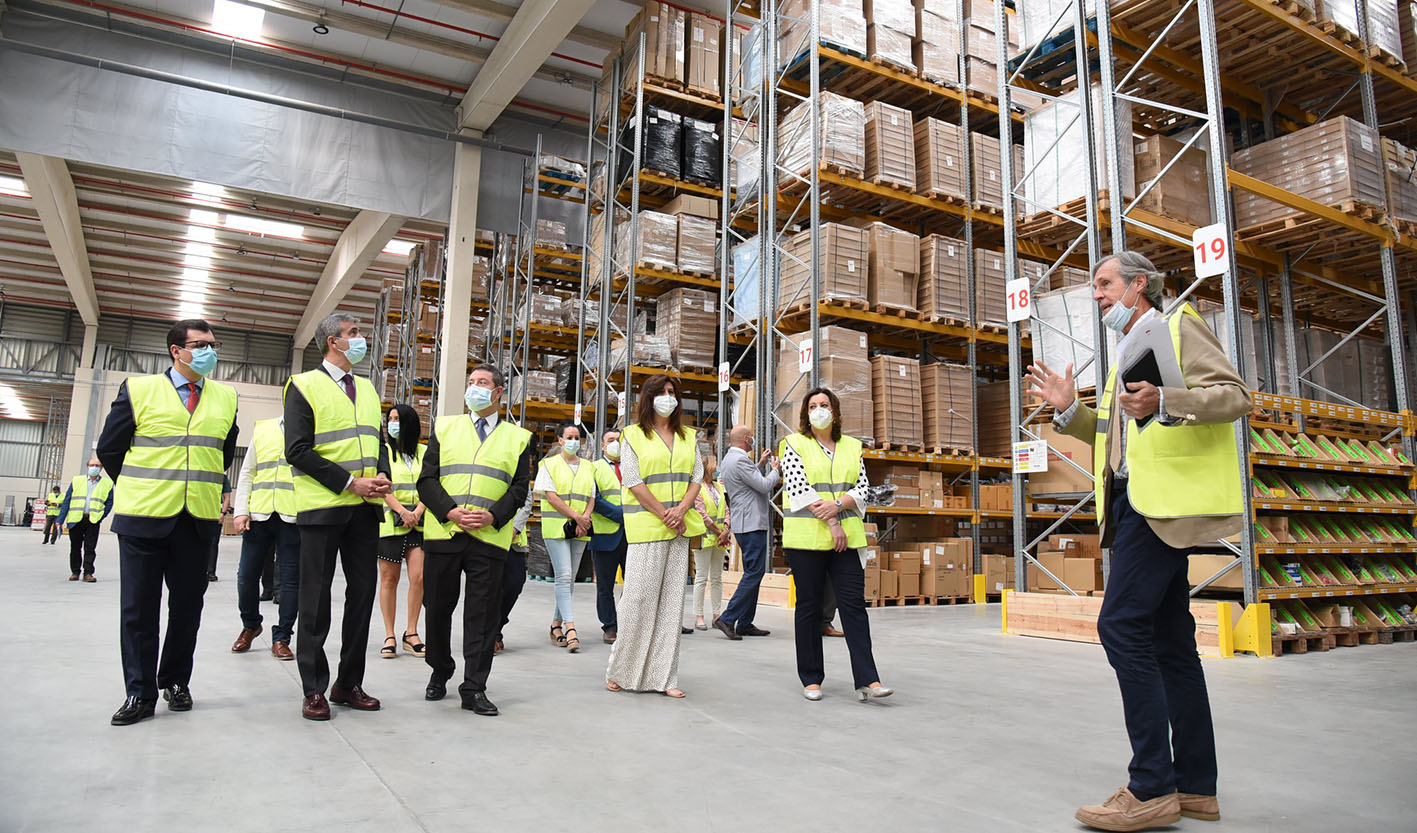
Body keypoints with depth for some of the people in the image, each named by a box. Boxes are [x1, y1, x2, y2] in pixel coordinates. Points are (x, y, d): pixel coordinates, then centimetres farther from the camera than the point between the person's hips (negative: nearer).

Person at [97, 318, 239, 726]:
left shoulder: (226, 397, 10)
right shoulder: (138, 390, 2)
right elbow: (108, 449, 8)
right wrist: (138, 491, 11)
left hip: (198, 519, 2)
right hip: (143, 516, -2)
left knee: (188, 604, 8)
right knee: (138, 607, 3)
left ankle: (176, 682, 22)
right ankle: (140, 692, 13)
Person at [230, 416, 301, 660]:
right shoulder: (262, 429, 14)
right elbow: (247, 471, 13)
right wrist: (241, 510, 3)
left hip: (294, 517, -2)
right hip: (258, 513, 2)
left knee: (291, 578, 0)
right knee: (247, 574, 6)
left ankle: (281, 639, 11)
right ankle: (250, 625, 31)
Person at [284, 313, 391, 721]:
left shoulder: (367, 388, 17)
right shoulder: (304, 386, -2)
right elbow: (298, 451, -10)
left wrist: (382, 477, -1)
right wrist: (350, 482, -15)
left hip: (365, 507, 6)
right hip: (322, 507, -6)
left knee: (363, 591, 8)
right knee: (316, 599, 2)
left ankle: (349, 684, 20)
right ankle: (314, 690, 13)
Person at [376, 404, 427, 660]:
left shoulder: (424, 453, 11)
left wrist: (417, 512, -11)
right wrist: (402, 511, -15)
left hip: (419, 523, 2)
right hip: (389, 522, -1)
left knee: (419, 577, -5)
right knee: (389, 579, 2)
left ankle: (411, 633, 7)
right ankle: (389, 636, 10)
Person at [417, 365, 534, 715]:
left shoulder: (518, 438, 12)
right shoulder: (444, 428, 14)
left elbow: (520, 488, 5)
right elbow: (427, 480, 6)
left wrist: (493, 516, -11)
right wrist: (450, 512, -10)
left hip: (490, 537, -1)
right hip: (443, 532, 1)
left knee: (483, 613, -1)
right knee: (438, 607, 9)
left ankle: (474, 688, 8)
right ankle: (440, 673, 30)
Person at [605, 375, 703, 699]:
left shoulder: (688, 437, 17)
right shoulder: (633, 435, 3)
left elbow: (697, 477, 10)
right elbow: (633, 481, -5)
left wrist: (681, 511, -8)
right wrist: (664, 515, -11)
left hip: (680, 527, 4)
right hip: (646, 526, -4)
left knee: (672, 599, 4)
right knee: (639, 597, -6)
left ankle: (663, 675, 9)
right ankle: (620, 671, 10)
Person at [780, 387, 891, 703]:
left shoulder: (852, 447, 15)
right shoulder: (795, 444, 3)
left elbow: (862, 490, 7)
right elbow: (799, 490, -8)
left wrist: (837, 504, -13)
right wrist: (831, 522, -13)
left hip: (846, 538, 3)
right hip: (806, 537, -3)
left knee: (854, 604, -4)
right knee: (809, 607, 4)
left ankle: (867, 680, -4)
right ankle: (811, 679, 13)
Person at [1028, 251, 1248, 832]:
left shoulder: (1179, 328, 0)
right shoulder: (1127, 353, 26)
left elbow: (1235, 394, -12)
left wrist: (1164, 403, -27)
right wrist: (1069, 409, 12)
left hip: (1165, 500, -10)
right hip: (1138, 501, 10)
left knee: (1122, 624, -15)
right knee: (1169, 637, 8)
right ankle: (1195, 785, 15)